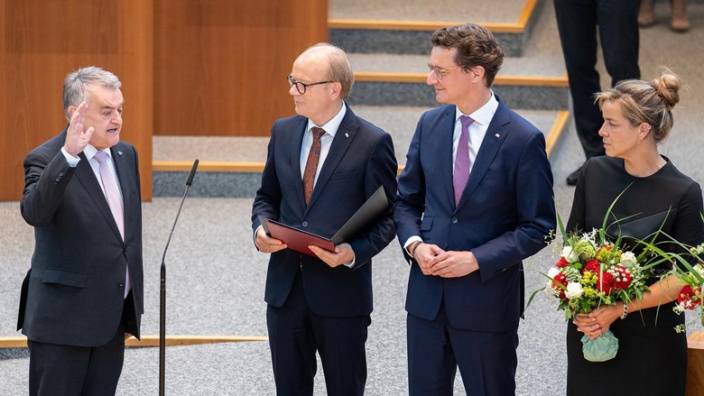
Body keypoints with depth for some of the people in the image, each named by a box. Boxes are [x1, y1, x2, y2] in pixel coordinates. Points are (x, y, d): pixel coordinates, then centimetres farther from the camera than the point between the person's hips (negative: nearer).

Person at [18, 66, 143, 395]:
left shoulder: (125, 155, 10)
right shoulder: (45, 159, -12)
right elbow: (34, 213, -32)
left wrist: (133, 305, 20)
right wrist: (68, 155, -42)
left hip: (112, 319, 7)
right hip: (63, 319, -6)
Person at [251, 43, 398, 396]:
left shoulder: (372, 144, -10)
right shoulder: (283, 132, 6)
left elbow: (386, 218, -7)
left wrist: (354, 252, -24)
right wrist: (261, 229, -5)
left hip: (341, 290, -5)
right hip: (285, 287, 5)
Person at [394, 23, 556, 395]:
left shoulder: (523, 140, -12)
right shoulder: (430, 125, 4)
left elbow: (537, 228, -9)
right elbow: (406, 201, 13)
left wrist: (476, 260, -18)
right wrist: (414, 244, -7)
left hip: (487, 299, -5)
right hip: (427, 294, 5)